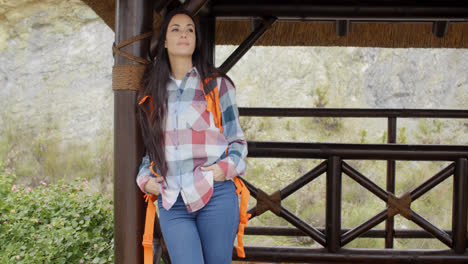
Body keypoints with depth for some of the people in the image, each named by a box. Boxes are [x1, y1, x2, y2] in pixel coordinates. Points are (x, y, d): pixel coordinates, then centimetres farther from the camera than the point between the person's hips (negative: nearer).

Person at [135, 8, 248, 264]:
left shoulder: (217, 84, 7)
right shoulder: (152, 91, 14)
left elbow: (236, 139, 11)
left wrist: (227, 167, -8)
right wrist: (144, 178, 5)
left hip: (216, 195, -1)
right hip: (171, 203, 2)